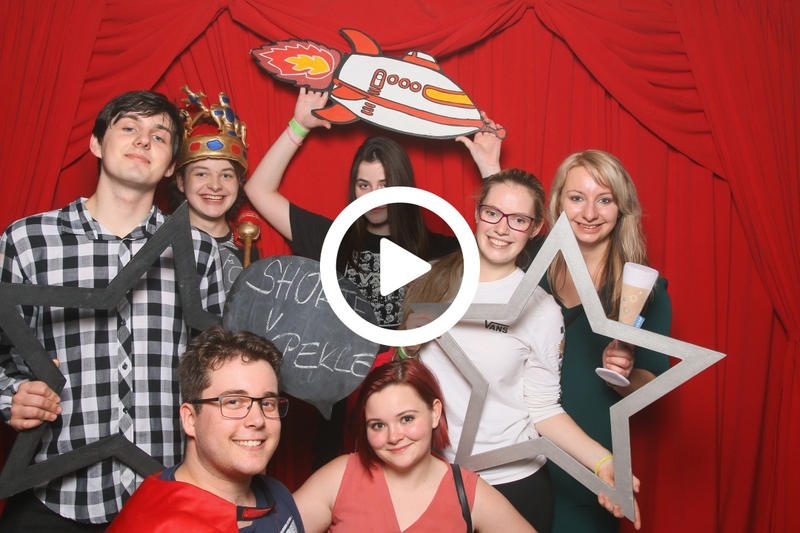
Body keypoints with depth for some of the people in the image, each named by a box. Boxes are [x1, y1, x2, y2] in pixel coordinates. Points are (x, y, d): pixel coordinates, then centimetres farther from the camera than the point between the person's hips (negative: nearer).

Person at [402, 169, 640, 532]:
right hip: (431, 473, 2)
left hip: (513, 482, -2)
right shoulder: (431, 281, -2)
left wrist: (603, 462, -18)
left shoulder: (540, 309, -9)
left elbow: (543, 409, -6)